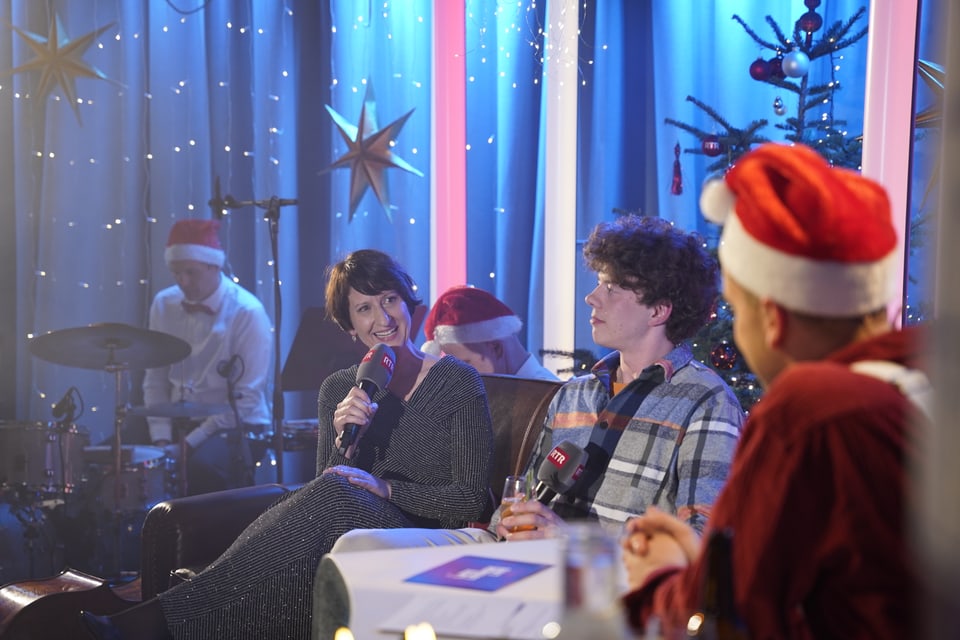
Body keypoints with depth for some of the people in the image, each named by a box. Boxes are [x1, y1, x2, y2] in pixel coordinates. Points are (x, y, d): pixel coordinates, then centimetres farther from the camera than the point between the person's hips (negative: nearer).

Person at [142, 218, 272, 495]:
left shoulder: (247, 312, -14)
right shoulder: (164, 304, 3)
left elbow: (246, 398, -16)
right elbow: (156, 380, 4)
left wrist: (191, 443, -19)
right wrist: (162, 438, -9)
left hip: (235, 428, -6)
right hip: (178, 423, 6)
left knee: (202, 464, -34)